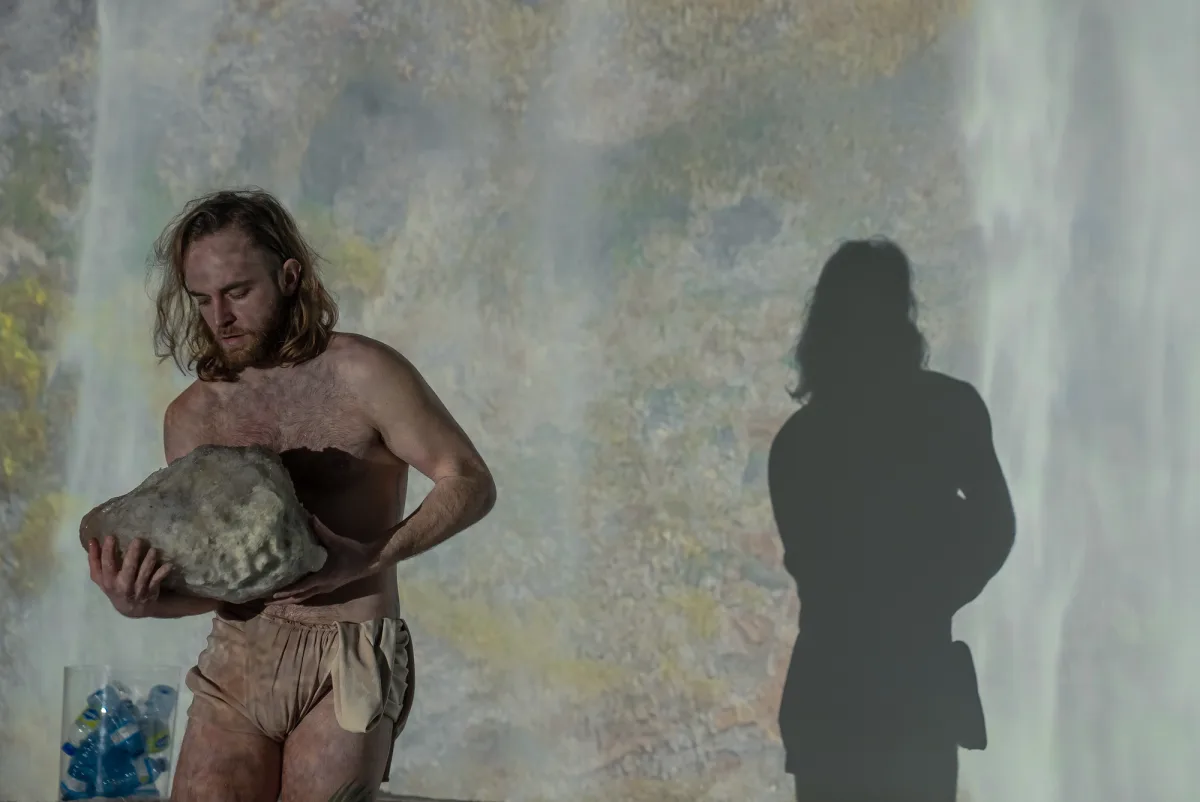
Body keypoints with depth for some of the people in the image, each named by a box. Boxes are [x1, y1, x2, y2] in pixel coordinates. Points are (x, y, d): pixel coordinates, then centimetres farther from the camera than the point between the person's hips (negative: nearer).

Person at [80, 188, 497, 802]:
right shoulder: (191, 416, 8)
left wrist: (367, 559, -19)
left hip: (348, 663, -4)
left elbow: (471, 483, -6)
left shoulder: (361, 374, -6)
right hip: (236, 659, 4)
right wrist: (141, 602, -12)